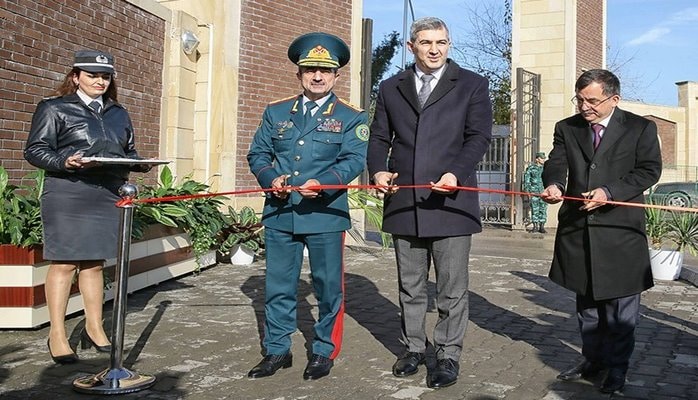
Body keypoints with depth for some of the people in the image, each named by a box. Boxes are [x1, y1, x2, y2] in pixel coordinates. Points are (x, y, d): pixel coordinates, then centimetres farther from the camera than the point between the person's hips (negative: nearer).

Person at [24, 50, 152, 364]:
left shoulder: (118, 113, 18)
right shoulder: (54, 108, 3)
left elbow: (128, 153, 21)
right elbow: (34, 150, -2)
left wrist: (138, 163, -1)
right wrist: (64, 162, -20)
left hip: (107, 196, 5)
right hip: (67, 196, -4)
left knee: (94, 263, 11)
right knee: (64, 263, -2)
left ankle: (94, 328, 20)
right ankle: (57, 335, 7)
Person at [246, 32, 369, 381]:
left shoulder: (351, 117, 3)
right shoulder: (276, 112, 12)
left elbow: (354, 160, -9)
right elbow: (257, 153, 11)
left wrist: (322, 183, -25)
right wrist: (271, 178, -10)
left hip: (325, 215, -3)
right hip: (279, 215, 3)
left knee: (328, 287, 6)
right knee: (278, 286, 10)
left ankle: (324, 351, 22)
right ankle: (277, 350, 24)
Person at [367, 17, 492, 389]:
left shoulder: (471, 84, 5)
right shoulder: (391, 88, 14)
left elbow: (479, 136, -4)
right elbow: (379, 137, 13)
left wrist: (456, 173, -20)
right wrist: (378, 169, -7)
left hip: (451, 201, -3)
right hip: (404, 202, 3)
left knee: (452, 288, 4)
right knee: (410, 286, 14)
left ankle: (448, 355, 17)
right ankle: (413, 347, 28)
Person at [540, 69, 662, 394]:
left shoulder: (640, 128, 1)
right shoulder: (566, 128, 9)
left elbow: (649, 169, -5)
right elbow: (556, 164, -1)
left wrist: (610, 192, -19)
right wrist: (553, 184, -25)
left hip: (621, 228, -3)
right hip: (578, 229, 3)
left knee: (620, 304, 3)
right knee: (586, 300, 14)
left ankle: (616, 367, 18)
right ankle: (593, 359, 29)